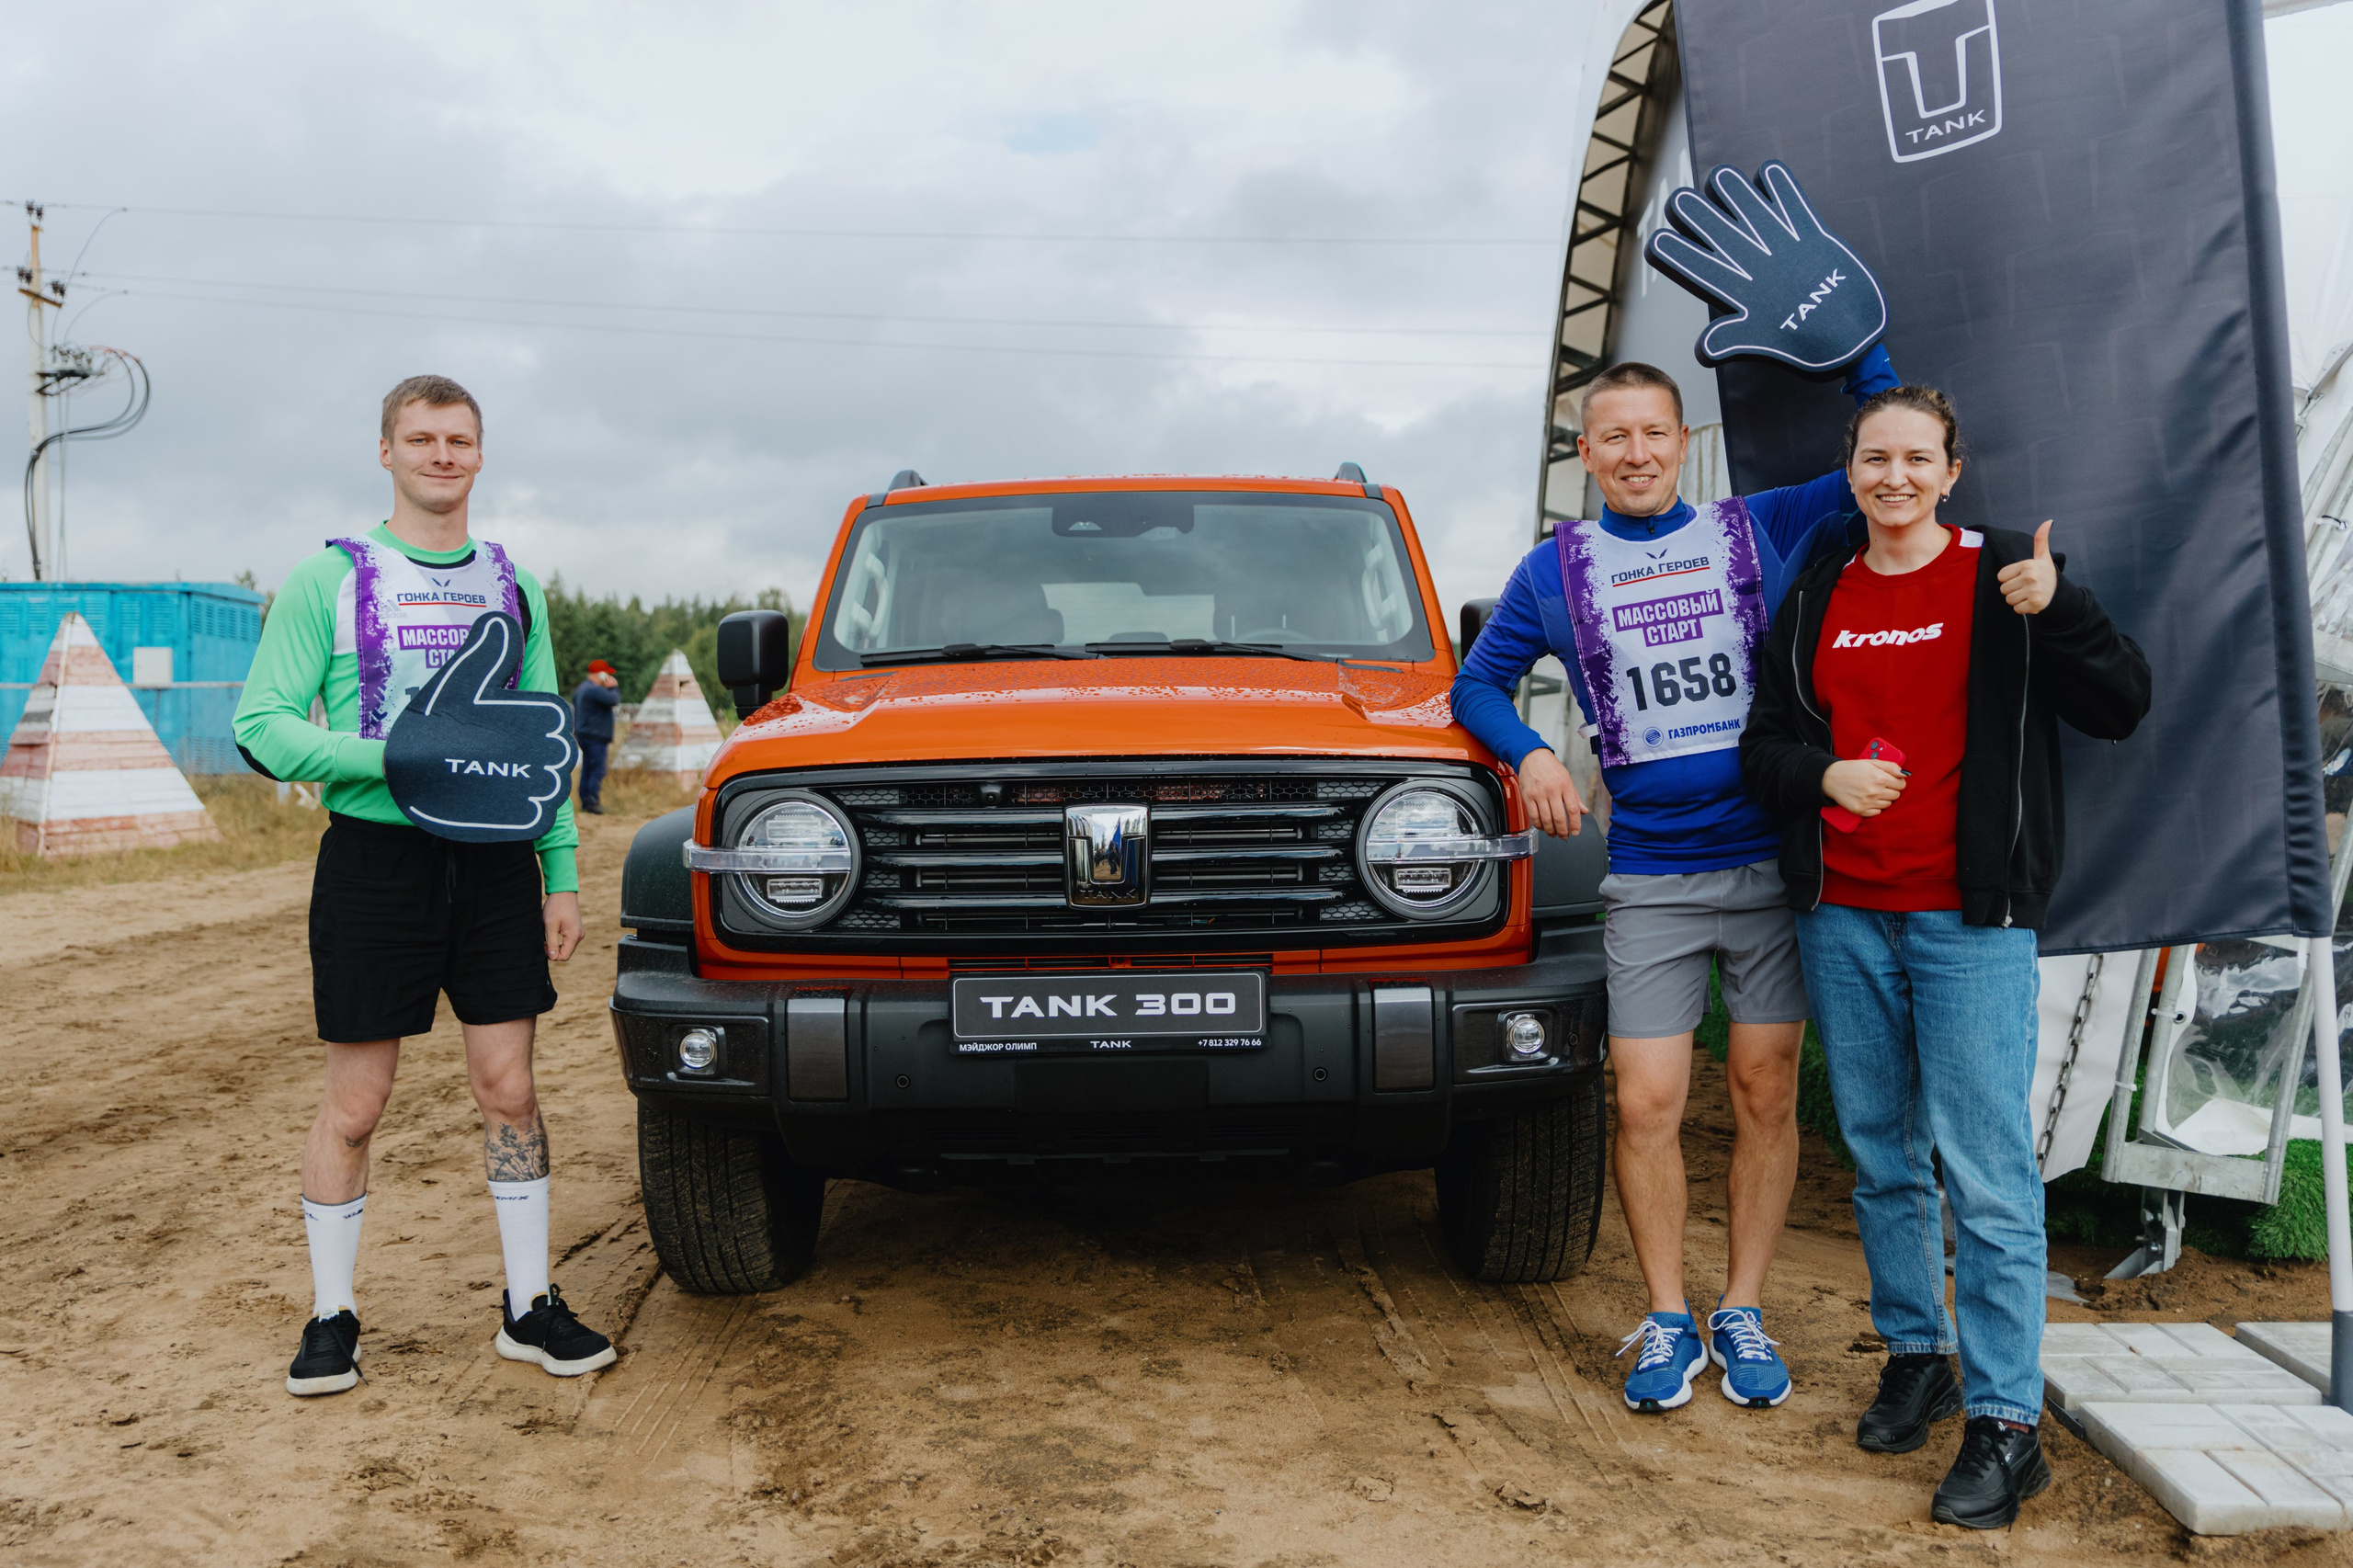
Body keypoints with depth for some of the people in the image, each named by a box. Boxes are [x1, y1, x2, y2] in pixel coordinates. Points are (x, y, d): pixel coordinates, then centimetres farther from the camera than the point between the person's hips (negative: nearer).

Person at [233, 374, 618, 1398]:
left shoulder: (511, 586, 13)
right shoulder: (328, 578, 0)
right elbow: (262, 725, -6)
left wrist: (561, 874, 7)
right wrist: (396, 758, -20)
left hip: (494, 862, 3)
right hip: (376, 858, -3)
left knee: (509, 1089, 5)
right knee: (354, 1103, 3)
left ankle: (530, 1305, 16)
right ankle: (331, 1315, 18)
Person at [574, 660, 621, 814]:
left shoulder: (581, 688, 18)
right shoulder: (595, 690, -17)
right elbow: (614, 700, -25)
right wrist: (613, 687, -6)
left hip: (584, 735, 10)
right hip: (595, 737, -10)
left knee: (587, 770, 12)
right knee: (597, 771, -10)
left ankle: (585, 803, 15)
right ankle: (593, 804, -13)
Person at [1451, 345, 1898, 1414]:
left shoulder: (1759, 531, 6)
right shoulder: (1555, 571, 7)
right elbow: (1477, 684, 11)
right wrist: (1528, 754, -8)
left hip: (1772, 863, 1)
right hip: (1649, 880, 0)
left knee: (1766, 1094, 6)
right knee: (1646, 1105, -3)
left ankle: (1743, 1313, 21)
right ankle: (1667, 1323, 15)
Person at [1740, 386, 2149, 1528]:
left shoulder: (2003, 578, -1)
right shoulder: (1816, 601, 11)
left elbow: (2119, 709, -5)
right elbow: (1762, 743, 11)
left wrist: (2060, 611, -22)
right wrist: (1822, 773, -10)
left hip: (1970, 919, -4)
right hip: (1842, 917, 5)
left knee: (1986, 1174, -6)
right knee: (1882, 1157, 13)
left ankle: (2005, 1425, 2)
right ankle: (1916, 1357, 30)